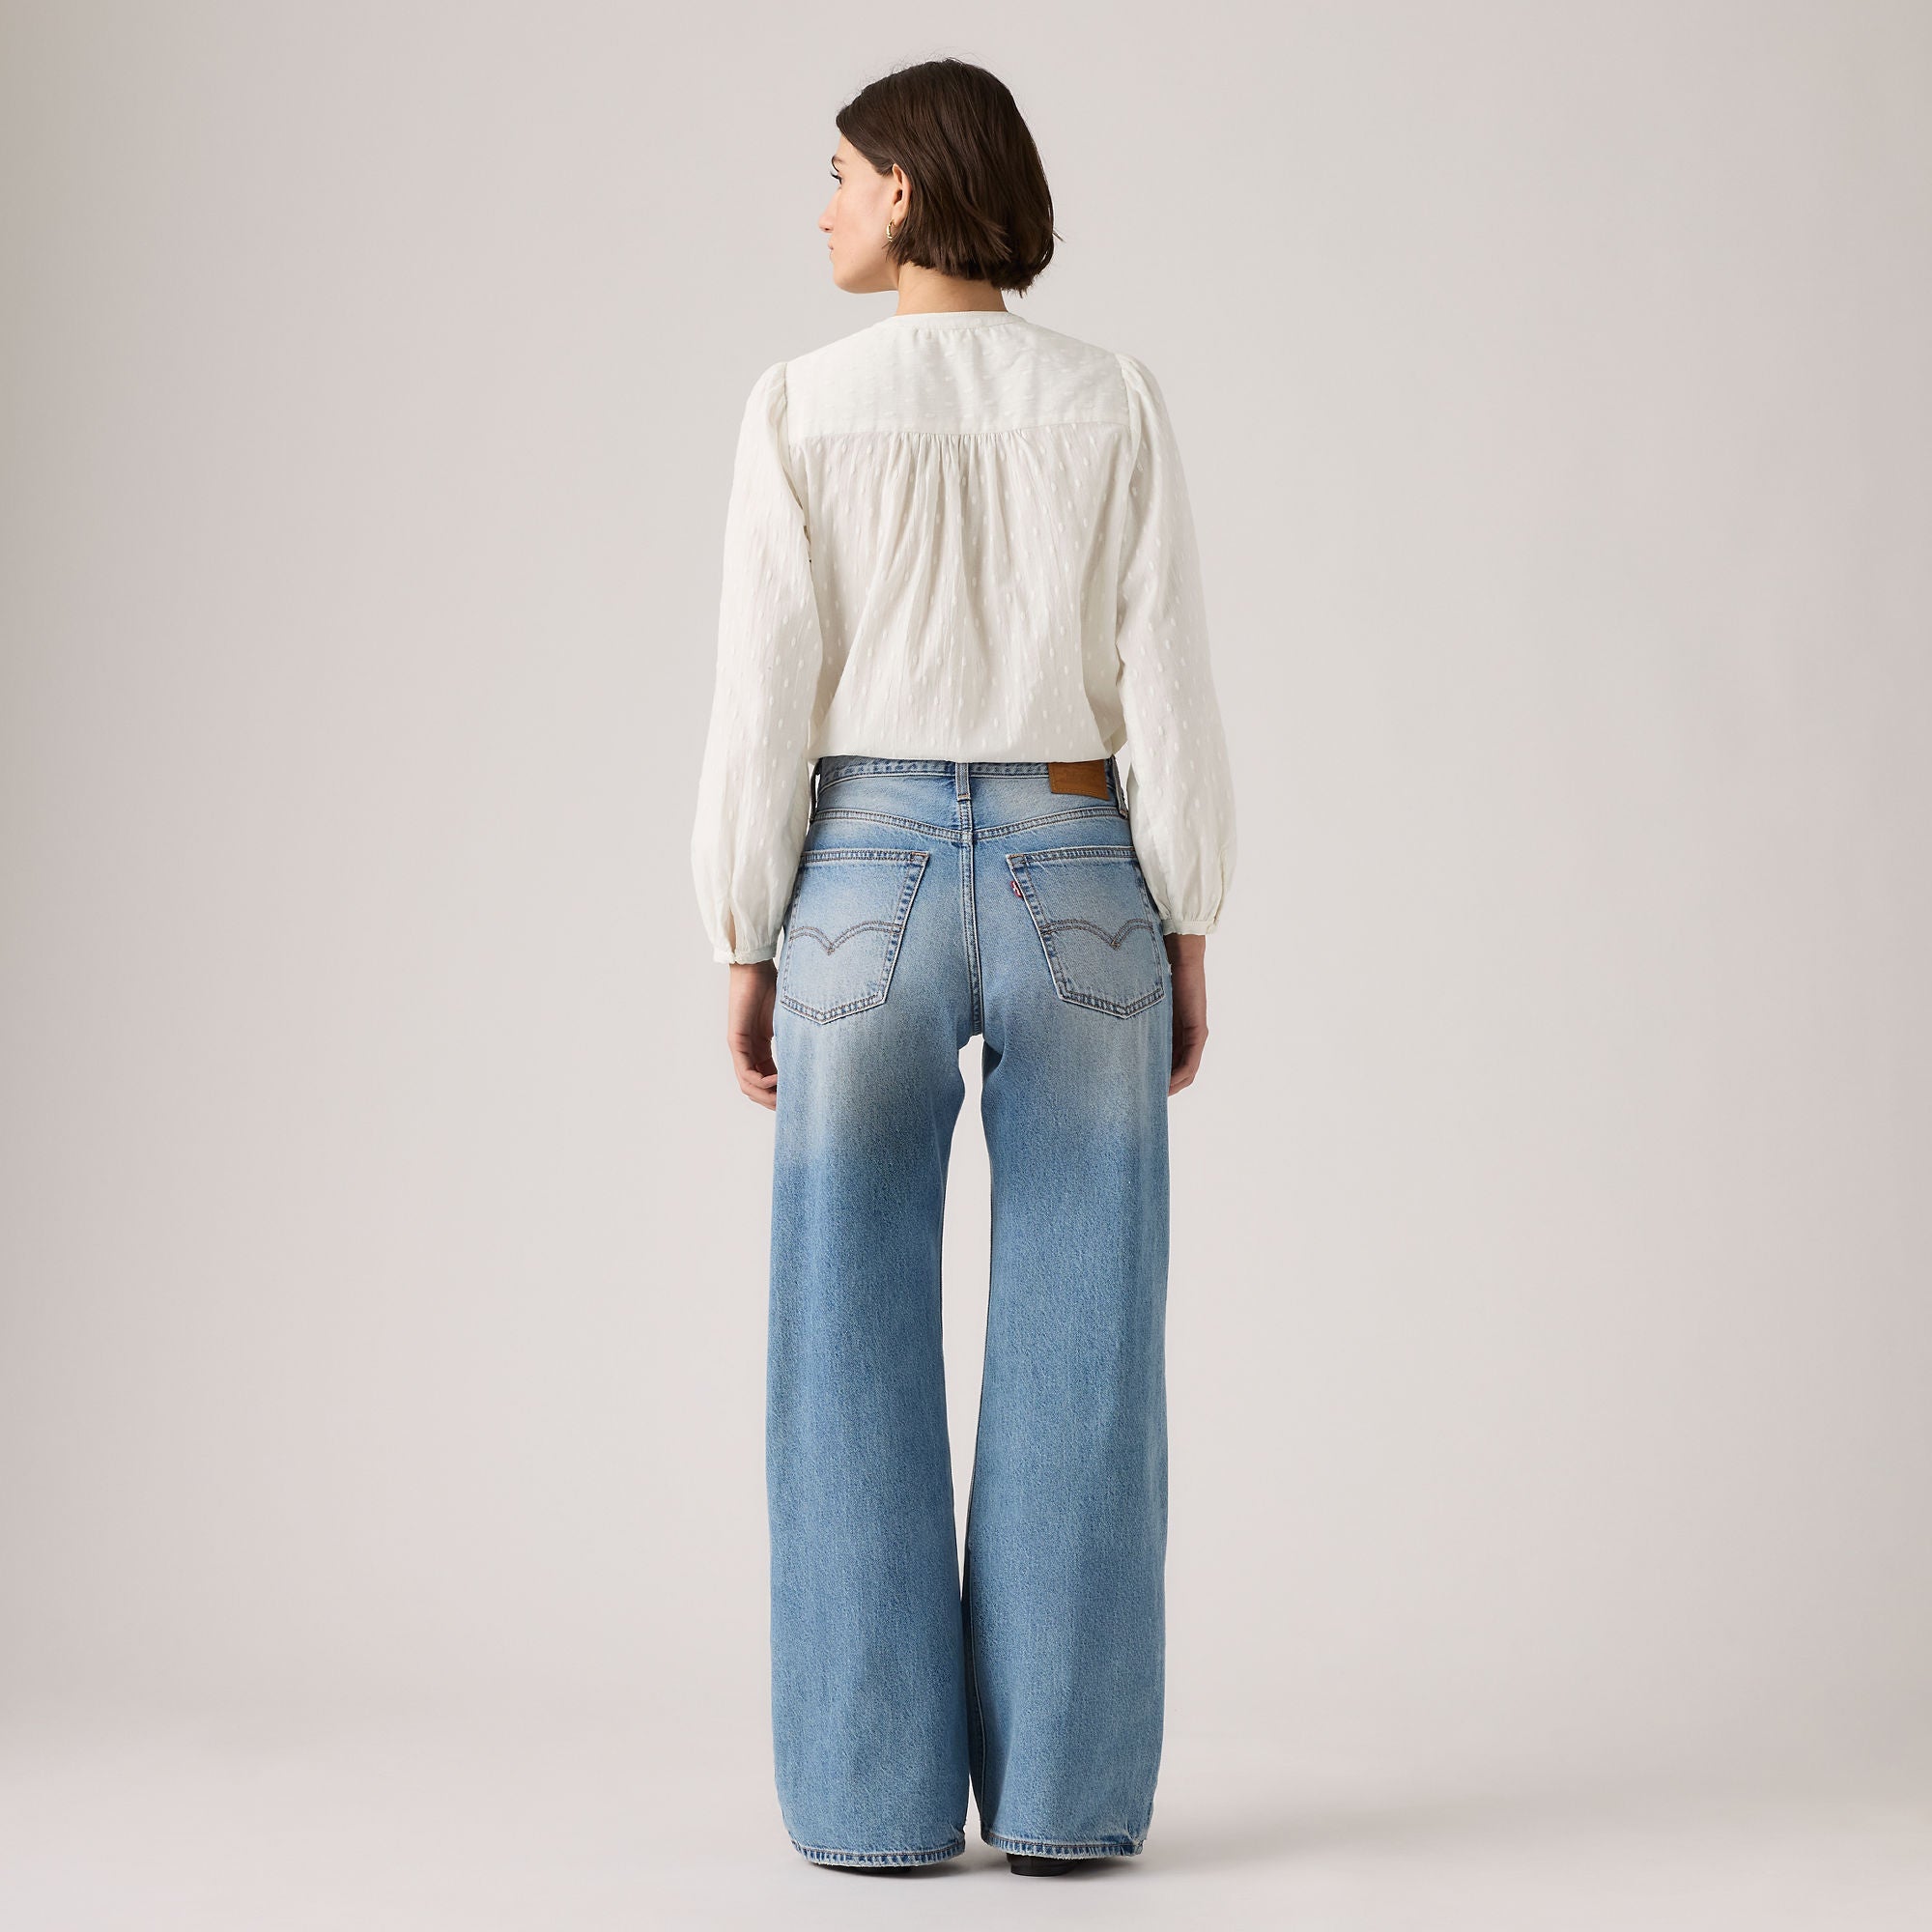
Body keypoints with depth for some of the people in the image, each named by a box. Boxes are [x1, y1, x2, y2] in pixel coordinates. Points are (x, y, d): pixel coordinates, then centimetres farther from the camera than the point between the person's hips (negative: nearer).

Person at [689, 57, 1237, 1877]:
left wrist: (745, 955, 2)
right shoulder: (1117, 406, 1)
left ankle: (879, 1791, 5)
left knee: (856, 1362, 6)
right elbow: (1169, 702, -3)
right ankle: (1064, 1786, 5)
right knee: (1076, 1363, 5)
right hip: (1075, 895, 1)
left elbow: (762, 708, -6)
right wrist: (1190, 947, 5)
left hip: (868, 898, -1)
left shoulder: (802, 407, -4)